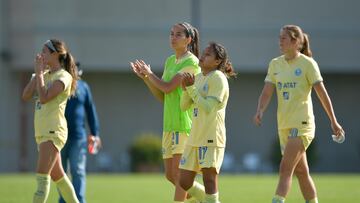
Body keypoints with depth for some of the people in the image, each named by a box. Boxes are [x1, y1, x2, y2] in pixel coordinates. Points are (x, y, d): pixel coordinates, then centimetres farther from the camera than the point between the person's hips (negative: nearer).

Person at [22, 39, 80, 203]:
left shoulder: (64, 76, -9)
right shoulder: (45, 75, 16)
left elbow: (44, 97, -22)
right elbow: (26, 96, 7)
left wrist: (39, 72, -13)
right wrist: (38, 73, 3)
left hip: (54, 132, -9)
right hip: (42, 132, 9)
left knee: (42, 175, -16)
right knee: (58, 176, 15)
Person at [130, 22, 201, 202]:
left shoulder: (191, 62, -9)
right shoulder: (170, 61, 16)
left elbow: (167, 87, -16)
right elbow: (162, 96, 17)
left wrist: (150, 73, -1)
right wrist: (144, 77, 7)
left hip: (185, 124, -8)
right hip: (170, 125, 8)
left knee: (178, 173, -10)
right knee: (170, 175, 8)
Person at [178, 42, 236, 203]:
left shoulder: (218, 78, -9)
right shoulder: (198, 77, 15)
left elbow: (208, 108, -17)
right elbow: (184, 106, 14)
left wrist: (191, 88, -16)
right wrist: (186, 88, -4)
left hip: (211, 137, -8)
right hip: (195, 137, 8)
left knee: (209, 180, -9)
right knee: (185, 183, 7)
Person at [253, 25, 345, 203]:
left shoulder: (307, 63, -6)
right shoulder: (275, 64, 8)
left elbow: (322, 93, -5)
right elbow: (267, 92, 3)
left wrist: (333, 121, -4)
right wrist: (260, 111, -16)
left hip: (302, 123, -6)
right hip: (284, 125, 6)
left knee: (285, 168, -17)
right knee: (301, 171, 13)